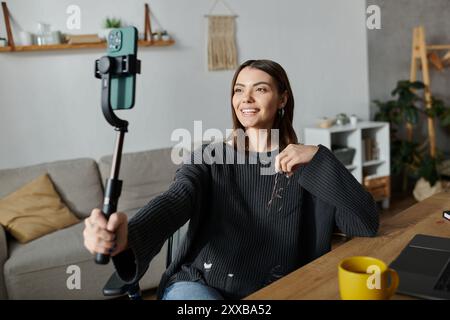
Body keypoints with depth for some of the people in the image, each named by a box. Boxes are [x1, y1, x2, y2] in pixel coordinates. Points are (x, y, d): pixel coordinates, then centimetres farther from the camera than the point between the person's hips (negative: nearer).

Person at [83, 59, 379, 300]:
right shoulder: (208, 159, 4)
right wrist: (128, 235, -38)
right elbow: (174, 202, -17)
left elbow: (368, 224, -4)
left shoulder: (306, 166, 5)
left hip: (274, 291, 2)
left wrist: (320, 159, -13)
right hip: (199, 285, -1)